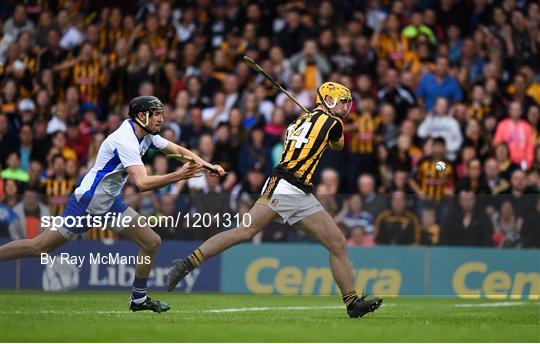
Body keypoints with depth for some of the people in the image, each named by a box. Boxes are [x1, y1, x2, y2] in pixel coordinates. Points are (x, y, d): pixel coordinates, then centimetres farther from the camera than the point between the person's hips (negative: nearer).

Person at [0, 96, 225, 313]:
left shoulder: (147, 135, 1)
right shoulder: (125, 141, -28)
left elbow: (178, 150, 13)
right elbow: (142, 183, -38)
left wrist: (206, 165, 1)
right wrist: (178, 176, -42)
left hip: (110, 203, 9)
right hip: (87, 203, -9)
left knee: (152, 242, 3)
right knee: (39, 246, -5)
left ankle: (139, 299, 17)